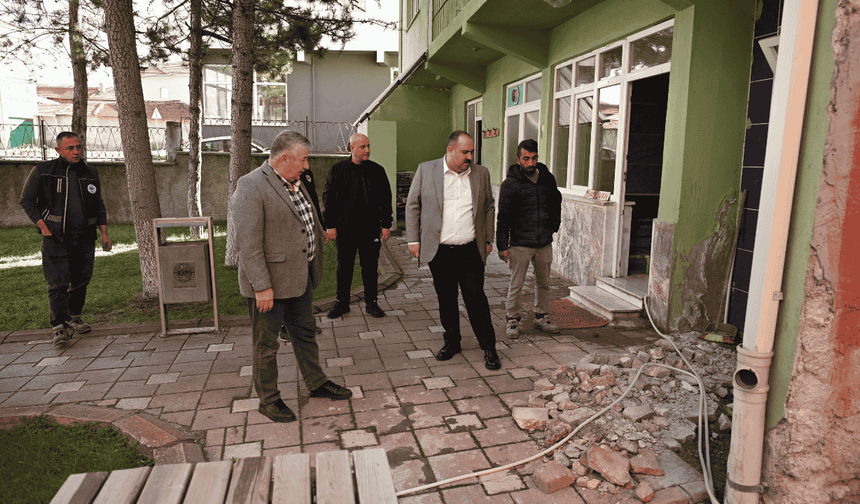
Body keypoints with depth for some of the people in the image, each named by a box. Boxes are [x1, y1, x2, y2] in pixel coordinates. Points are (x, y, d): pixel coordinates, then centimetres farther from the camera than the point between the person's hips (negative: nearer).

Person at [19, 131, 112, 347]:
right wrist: (43, 227, -7)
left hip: (85, 238, 4)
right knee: (58, 282, -11)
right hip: (55, 237, -4)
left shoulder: (90, 173, 10)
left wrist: (104, 233, 12)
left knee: (81, 280, 11)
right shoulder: (43, 171, 0)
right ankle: (59, 327, -9)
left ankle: (74, 318, 28)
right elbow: (27, 200, 4)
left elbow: (99, 206, 17)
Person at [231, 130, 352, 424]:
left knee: (305, 334, 22)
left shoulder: (295, 183, 10)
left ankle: (317, 383, 38)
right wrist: (262, 287, -24)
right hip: (270, 283, -8)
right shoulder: (251, 187, -18)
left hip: (301, 278, 9)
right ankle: (268, 400, 25)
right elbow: (248, 242, -23)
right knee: (266, 344, 9)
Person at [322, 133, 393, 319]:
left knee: (370, 267, 7)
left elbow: (386, 200, 7)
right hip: (345, 229, 0)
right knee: (344, 267, 9)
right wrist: (330, 225, -2)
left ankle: (371, 303, 21)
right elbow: (328, 198, 3)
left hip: (370, 229, 1)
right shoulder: (337, 170, 2)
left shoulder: (377, 171, 4)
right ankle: (342, 303, 23)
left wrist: (386, 225, 2)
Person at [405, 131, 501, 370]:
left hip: (470, 251, 0)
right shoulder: (426, 170, 1)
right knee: (446, 299, 11)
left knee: (476, 299, 0)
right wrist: (413, 239, 0)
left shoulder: (481, 173, 6)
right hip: (439, 251, 0)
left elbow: (489, 208, 15)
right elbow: (413, 205, 4)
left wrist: (488, 240, 11)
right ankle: (452, 342, 28)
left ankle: (489, 348, 11)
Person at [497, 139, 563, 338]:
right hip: (520, 244, -4)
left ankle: (541, 317, 30)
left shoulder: (547, 179, 6)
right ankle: (512, 320, 17)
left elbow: (556, 202, 23)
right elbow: (503, 217, -8)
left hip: (545, 243, 5)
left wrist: (554, 225, 15)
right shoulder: (510, 185, -7)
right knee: (516, 286, 2)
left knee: (543, 283, 15)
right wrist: (502, 246, -11)